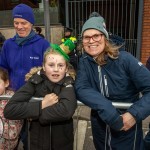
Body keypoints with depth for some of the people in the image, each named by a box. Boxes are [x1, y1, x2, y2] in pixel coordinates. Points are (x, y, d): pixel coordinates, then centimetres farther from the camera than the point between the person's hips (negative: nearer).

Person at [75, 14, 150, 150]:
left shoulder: (124, 59, -18)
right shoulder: (84, 61, -6)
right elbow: (81, 89, -18)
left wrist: (134, 114, -29)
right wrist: (106, 108, -30)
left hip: (127, 129, -3)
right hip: (100, 127, 4)